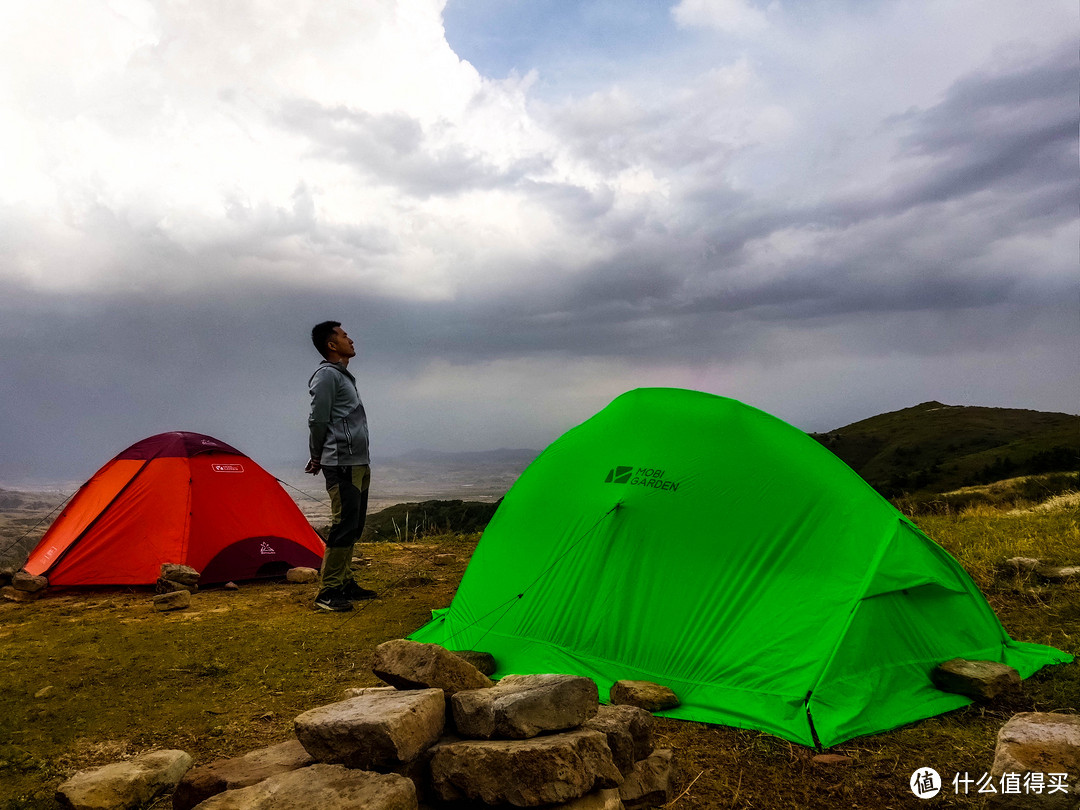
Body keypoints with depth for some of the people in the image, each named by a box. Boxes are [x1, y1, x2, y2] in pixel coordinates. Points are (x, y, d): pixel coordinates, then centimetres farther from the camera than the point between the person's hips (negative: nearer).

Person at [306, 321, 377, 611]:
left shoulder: (343, 376, 22)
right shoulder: (327, 375, -9)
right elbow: (318, 421, -12)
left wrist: (319, 458, 18)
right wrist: (318, 458, 0)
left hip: (359, 463, 10)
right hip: (343, 464, -10)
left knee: (354, 527, 13)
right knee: (344, 525, -11)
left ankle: (345, 583, 22)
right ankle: (327, 593, -6)